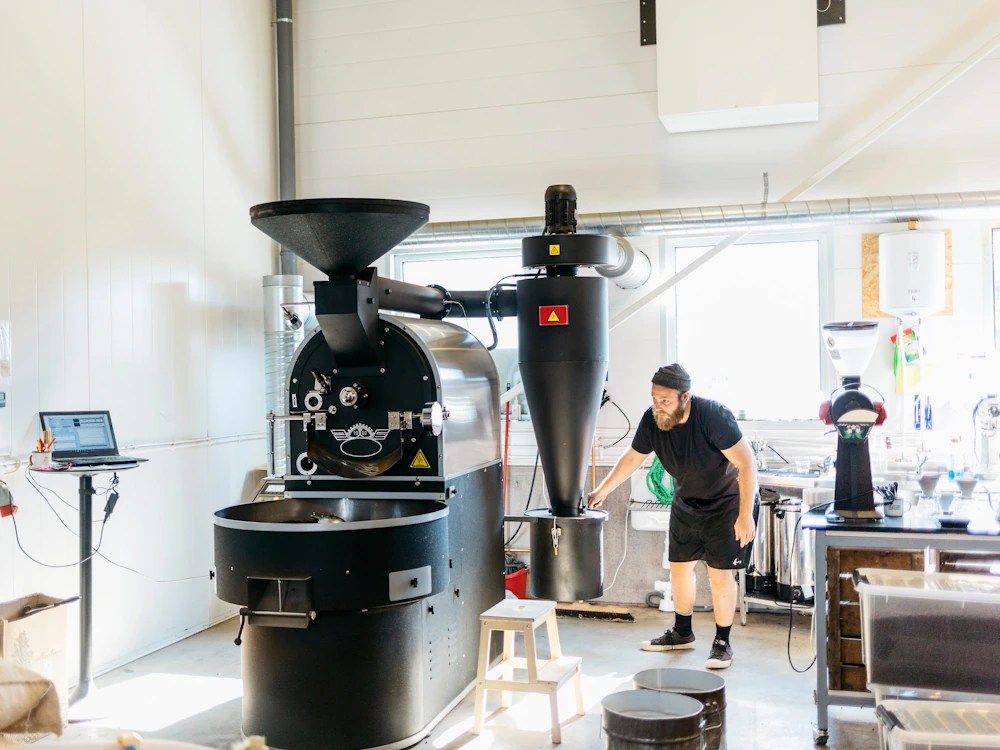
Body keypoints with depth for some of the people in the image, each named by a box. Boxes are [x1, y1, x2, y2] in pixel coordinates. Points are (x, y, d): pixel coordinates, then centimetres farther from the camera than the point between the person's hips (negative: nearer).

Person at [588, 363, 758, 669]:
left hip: (727, 502, -6)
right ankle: (682, 633, 30)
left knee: (720, 573, -5)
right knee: (679, 567, 11)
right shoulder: (651, 420, -15)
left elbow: (746, 462, -28)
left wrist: (746, 515, -29)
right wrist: (602, 490, 2)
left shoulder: (712, 416, -32)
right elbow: (633, 458, 2)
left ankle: (722, 642, 13)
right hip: (686, 503, 6)